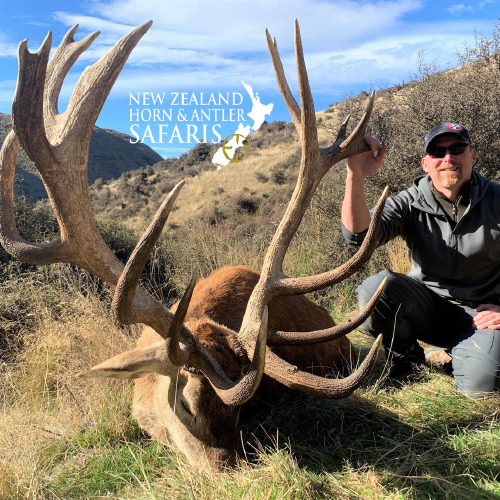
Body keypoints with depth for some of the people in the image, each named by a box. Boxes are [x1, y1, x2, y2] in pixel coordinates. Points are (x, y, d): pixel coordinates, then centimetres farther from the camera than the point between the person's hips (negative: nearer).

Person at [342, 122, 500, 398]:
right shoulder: (410, 203, -5)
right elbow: (359, 233, -24)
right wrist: (357, 175, -37)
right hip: (429, 308, 1)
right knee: (376, 287, -28)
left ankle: (459, 351, 11)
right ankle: (408, 356, 1)